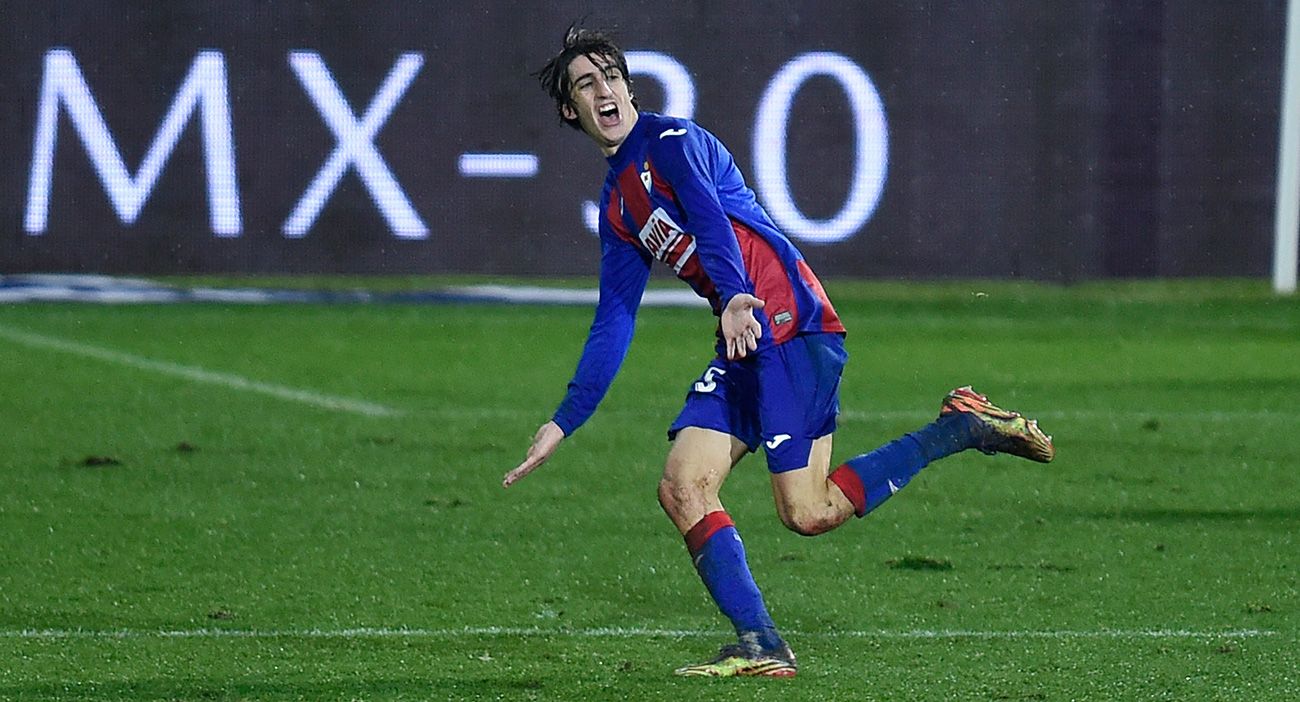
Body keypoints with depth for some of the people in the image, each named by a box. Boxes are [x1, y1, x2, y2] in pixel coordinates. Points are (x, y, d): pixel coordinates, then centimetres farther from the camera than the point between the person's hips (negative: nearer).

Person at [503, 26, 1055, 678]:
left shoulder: (671, 141, -4)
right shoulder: (617, 202, 22)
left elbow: (712, 219, -23)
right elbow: (612, 324, 25)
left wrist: (737, 299, -42)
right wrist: (563, 423, 23)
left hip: (792, 322, -9)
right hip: (744, 341, 9)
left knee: (807, 512, -13)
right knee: (682, 487, -5)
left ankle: (962, 427, 0)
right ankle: (759, 646, -7)